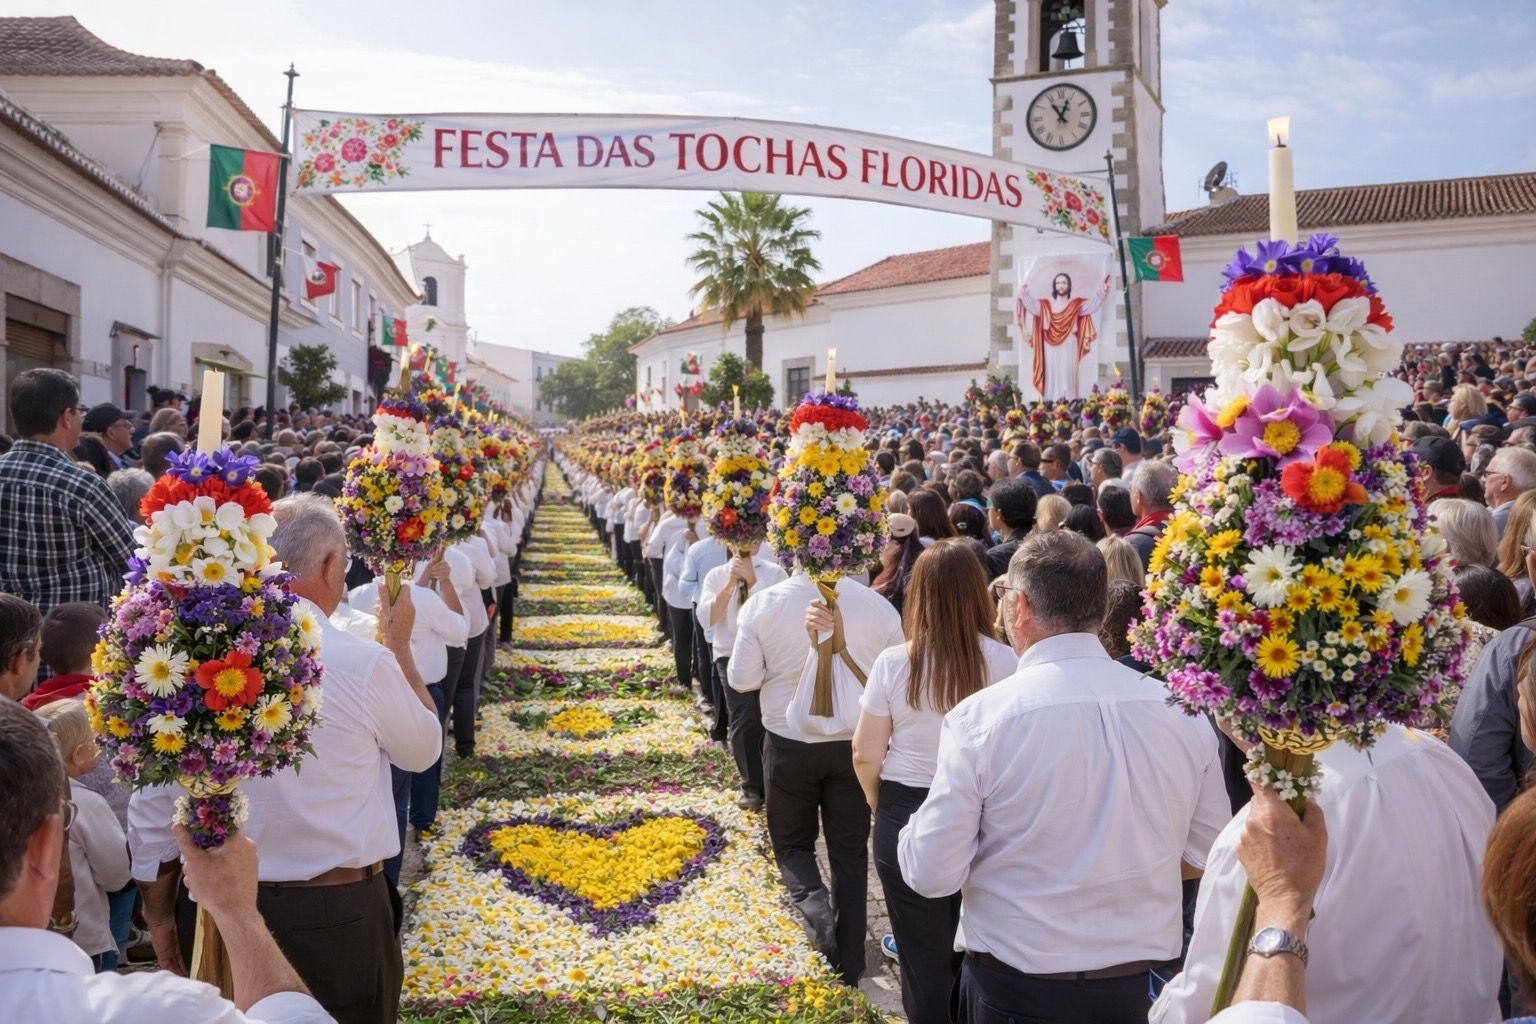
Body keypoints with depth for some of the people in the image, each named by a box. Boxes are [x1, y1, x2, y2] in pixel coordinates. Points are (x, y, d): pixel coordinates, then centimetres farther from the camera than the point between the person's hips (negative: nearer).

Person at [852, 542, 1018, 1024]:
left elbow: (865, 755, -6)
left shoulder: (893, 663, -13)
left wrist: (881, 806, 14)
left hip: (907, 816, -1)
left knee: (923, 954, 14)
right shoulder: (1005, 662, -13)